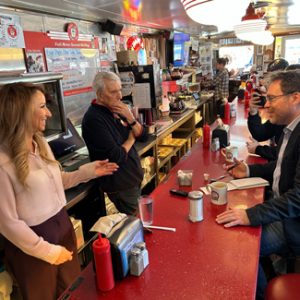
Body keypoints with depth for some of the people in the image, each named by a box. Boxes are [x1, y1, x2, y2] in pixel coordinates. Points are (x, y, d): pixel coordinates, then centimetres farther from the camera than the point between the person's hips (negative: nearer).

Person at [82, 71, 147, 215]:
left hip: (134, 177, 8)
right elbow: (116, 156, -25)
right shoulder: (93, 119, -22)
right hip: (121, 186, -8)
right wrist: (131, 139, -8)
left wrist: (130, 118, -14)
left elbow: (143, 136, 2)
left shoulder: (116, 110, 3)